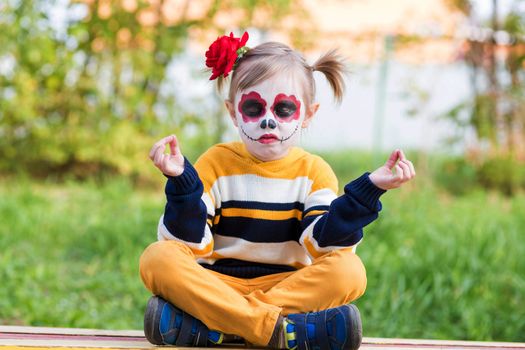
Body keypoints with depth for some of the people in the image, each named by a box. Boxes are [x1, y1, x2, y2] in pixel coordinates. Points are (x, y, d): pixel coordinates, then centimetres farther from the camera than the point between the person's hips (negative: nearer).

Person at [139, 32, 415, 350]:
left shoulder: (314, 171, 6)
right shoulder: (216, 163, 4)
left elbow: (323, 243, -9)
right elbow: (192, 244, -5)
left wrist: (368, 190, -18)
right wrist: (182, 182, -20)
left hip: (292, 284, 0)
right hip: (218, 284, 0)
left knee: (349, 271, -28)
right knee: (158, 258, -27)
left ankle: (209, 323, -33)